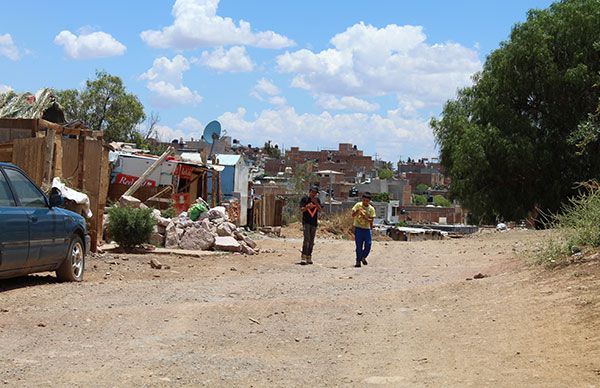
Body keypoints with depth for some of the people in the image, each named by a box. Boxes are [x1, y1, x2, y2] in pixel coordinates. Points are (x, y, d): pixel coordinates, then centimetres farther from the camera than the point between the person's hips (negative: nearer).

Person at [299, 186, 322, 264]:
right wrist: (306, 207, -26)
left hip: (314, 222, 5)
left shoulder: (317, 200, 11)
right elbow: (301, 209, -6)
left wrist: (316, 203, -13)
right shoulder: (305, 198, 0)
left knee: (311, 240, 7)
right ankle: (303, 257, -21)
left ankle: (309, 258, 13)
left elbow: (320, 210, 3)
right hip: (306, 222, -5)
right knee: (306, 239, -16)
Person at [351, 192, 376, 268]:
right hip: (358, 228, -2)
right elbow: (353, 215, -8)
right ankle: (358, 261, 2)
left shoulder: (371, 209, 0)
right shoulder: (358, 205, -3)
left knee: (368, 245, -1)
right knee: (359, 245, -4)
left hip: (367, 228, 2)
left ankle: (363, 257, 24)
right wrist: (358, 211, -27)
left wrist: (365, 217, -22)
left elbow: (371, 220, -4)